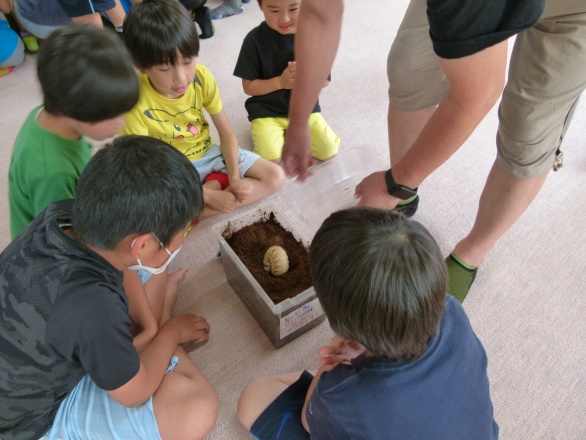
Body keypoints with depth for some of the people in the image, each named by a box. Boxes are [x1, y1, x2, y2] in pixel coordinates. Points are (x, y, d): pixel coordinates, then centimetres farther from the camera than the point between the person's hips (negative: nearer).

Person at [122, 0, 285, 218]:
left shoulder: (202, 77, -14)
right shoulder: (135, 102, -25)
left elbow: (226, 133, -6)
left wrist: (235, 177, -20)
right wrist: (208, 195, -24)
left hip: (209, 154, 5)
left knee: (276, 177, -7)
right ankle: (214, 185, -8)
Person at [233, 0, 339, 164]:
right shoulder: (255, 40, -13)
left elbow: (325, 80, -1)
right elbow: (249, 87, -9)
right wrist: (280, 82, -23)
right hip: (266, 110, -2)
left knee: (329, 151, -8)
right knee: (270, 160, -21)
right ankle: (285, 133, 11)